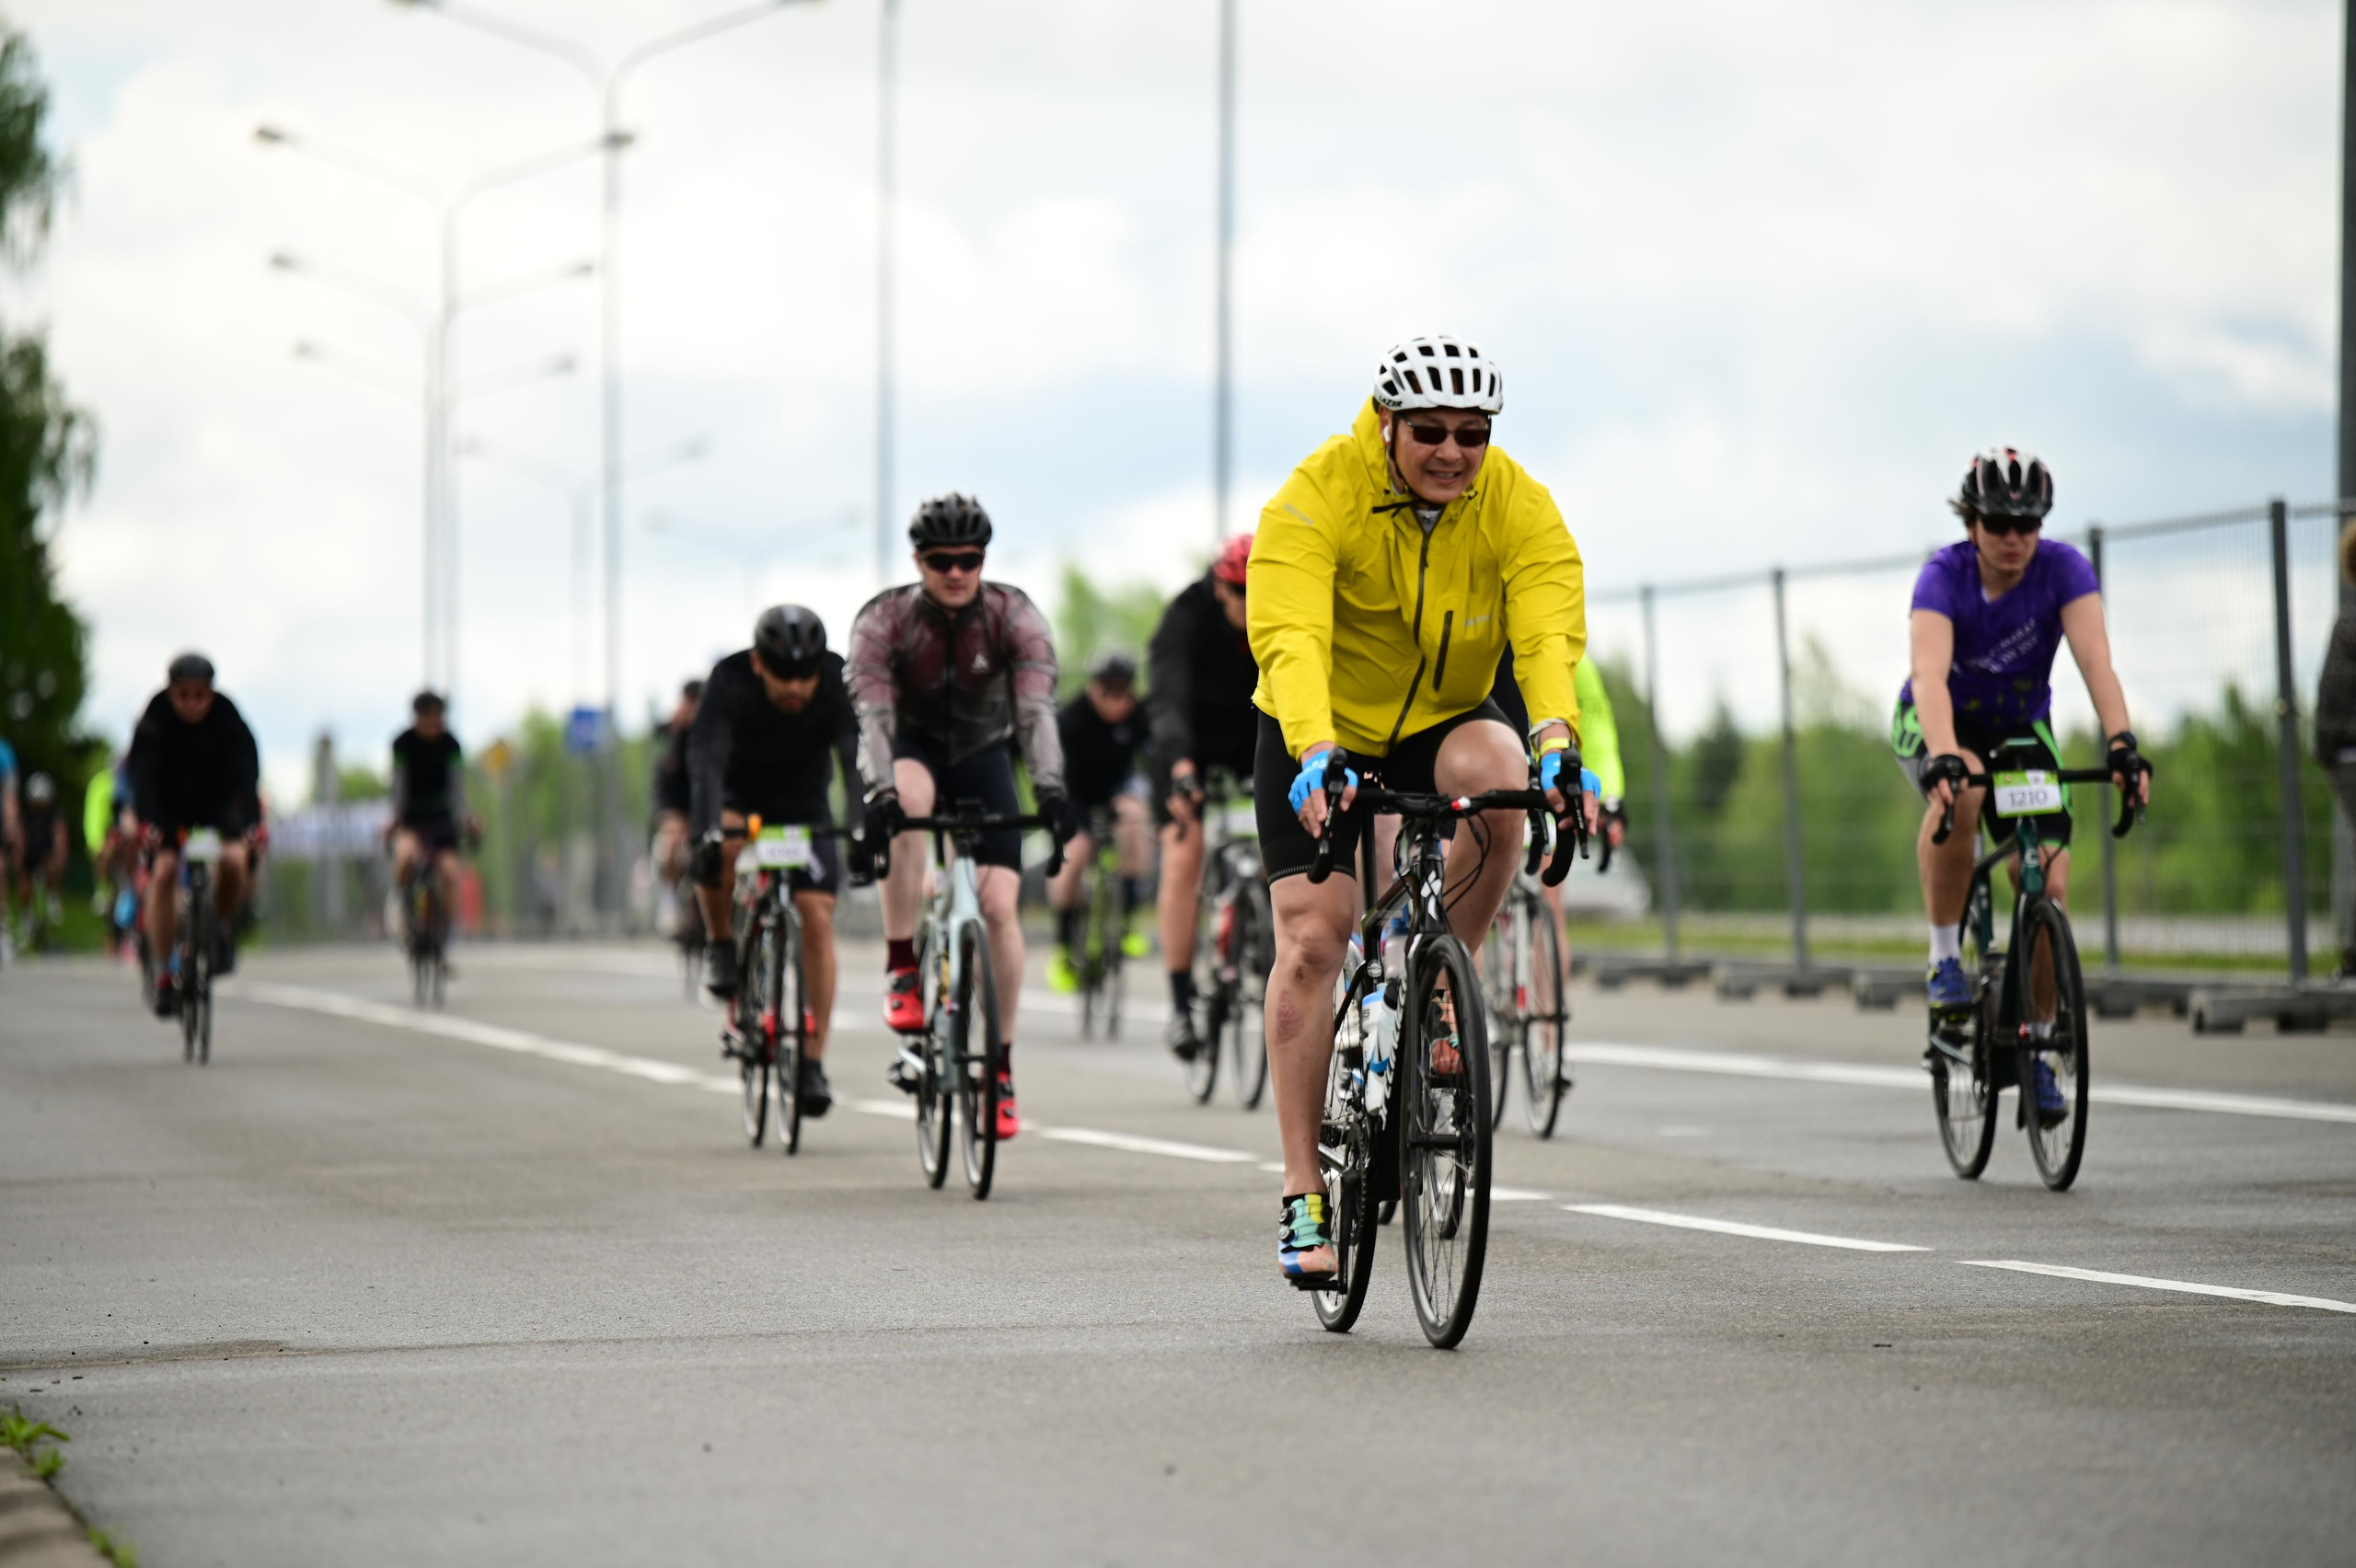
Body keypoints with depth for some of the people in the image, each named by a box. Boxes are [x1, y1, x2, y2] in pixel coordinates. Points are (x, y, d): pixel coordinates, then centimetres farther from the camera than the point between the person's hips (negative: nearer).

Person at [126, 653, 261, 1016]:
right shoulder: (156, 718, -22)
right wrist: (147, 822, -45)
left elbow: (246, 772, -30)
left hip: (216, 803, 0)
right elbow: (143, 773, -30)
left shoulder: (227, 718, -21)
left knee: (233, 861, -26)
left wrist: (251, 822, -45)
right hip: (167, 804, 0)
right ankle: (165, 974, -10)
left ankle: (223, 926, 5)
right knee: (163, 873, -19)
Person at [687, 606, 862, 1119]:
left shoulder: (837, 684, -27)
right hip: (739, 793, -1)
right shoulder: (730, 682, -30)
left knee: (817, 917, -11)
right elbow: (705, 759, -39)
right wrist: (707, 831, -54)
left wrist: (860, 832, -50)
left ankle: (813, 1062, -6)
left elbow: (856, 761, -35)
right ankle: (721, 943, -7)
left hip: (805, 801, 1)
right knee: (718, 848, -35)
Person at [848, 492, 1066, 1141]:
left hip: (983, 758, 1)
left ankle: (1001, 1069, -5)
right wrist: (880, 790, -52)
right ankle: (901, 973, -32)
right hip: (911, 753, -1)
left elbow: (1037, 708, -33)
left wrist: (1049, 785, -50)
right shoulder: (884, 620, -23)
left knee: (999, 905, -15)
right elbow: (872, 714, -34)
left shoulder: (1015, 617, -21)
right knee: (908, 803, -39)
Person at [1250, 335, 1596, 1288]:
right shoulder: (1318, 498, -24)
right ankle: (1303, 1198, -8)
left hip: (1442, 724, 2)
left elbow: (1549, 636, -30)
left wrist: (1556, 743, -49)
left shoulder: (1518, 508, -17)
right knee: (1311, 936, -13)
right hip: (1321, 737, -2)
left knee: (1495, 771, -34)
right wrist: (1315, 754, -54)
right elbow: (1290, 638, -37)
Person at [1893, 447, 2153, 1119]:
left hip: (2019, 727, 2)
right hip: (1939, 722, -2)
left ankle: (2036, 1048, 4)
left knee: (2051, 886, -13)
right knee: (1961, 792, -39)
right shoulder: (1944, 576, -27)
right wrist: (1943, 757, -58)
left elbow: (2096, 660, -33)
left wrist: (2121, 743, -49)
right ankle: (1945, 956, -21)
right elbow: (1930, 674, -40)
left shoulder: (2063, 569, -22)